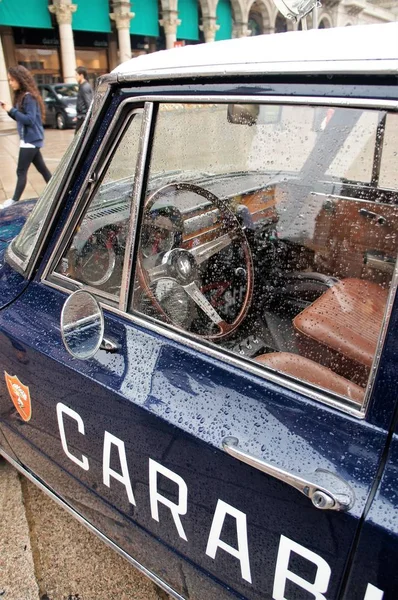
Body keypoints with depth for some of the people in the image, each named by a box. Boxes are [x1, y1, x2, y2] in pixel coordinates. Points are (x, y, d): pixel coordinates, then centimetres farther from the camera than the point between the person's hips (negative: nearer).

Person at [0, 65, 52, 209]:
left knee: (21, 171, -6)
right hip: (30, 139, 9)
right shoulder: (21, 96, 12)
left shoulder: (29, 97, -15)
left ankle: (14, 201, -2)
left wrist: (12, 110, -22)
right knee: (41, 168, 12)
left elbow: (29, 119, -21)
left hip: (31, 139, -9)